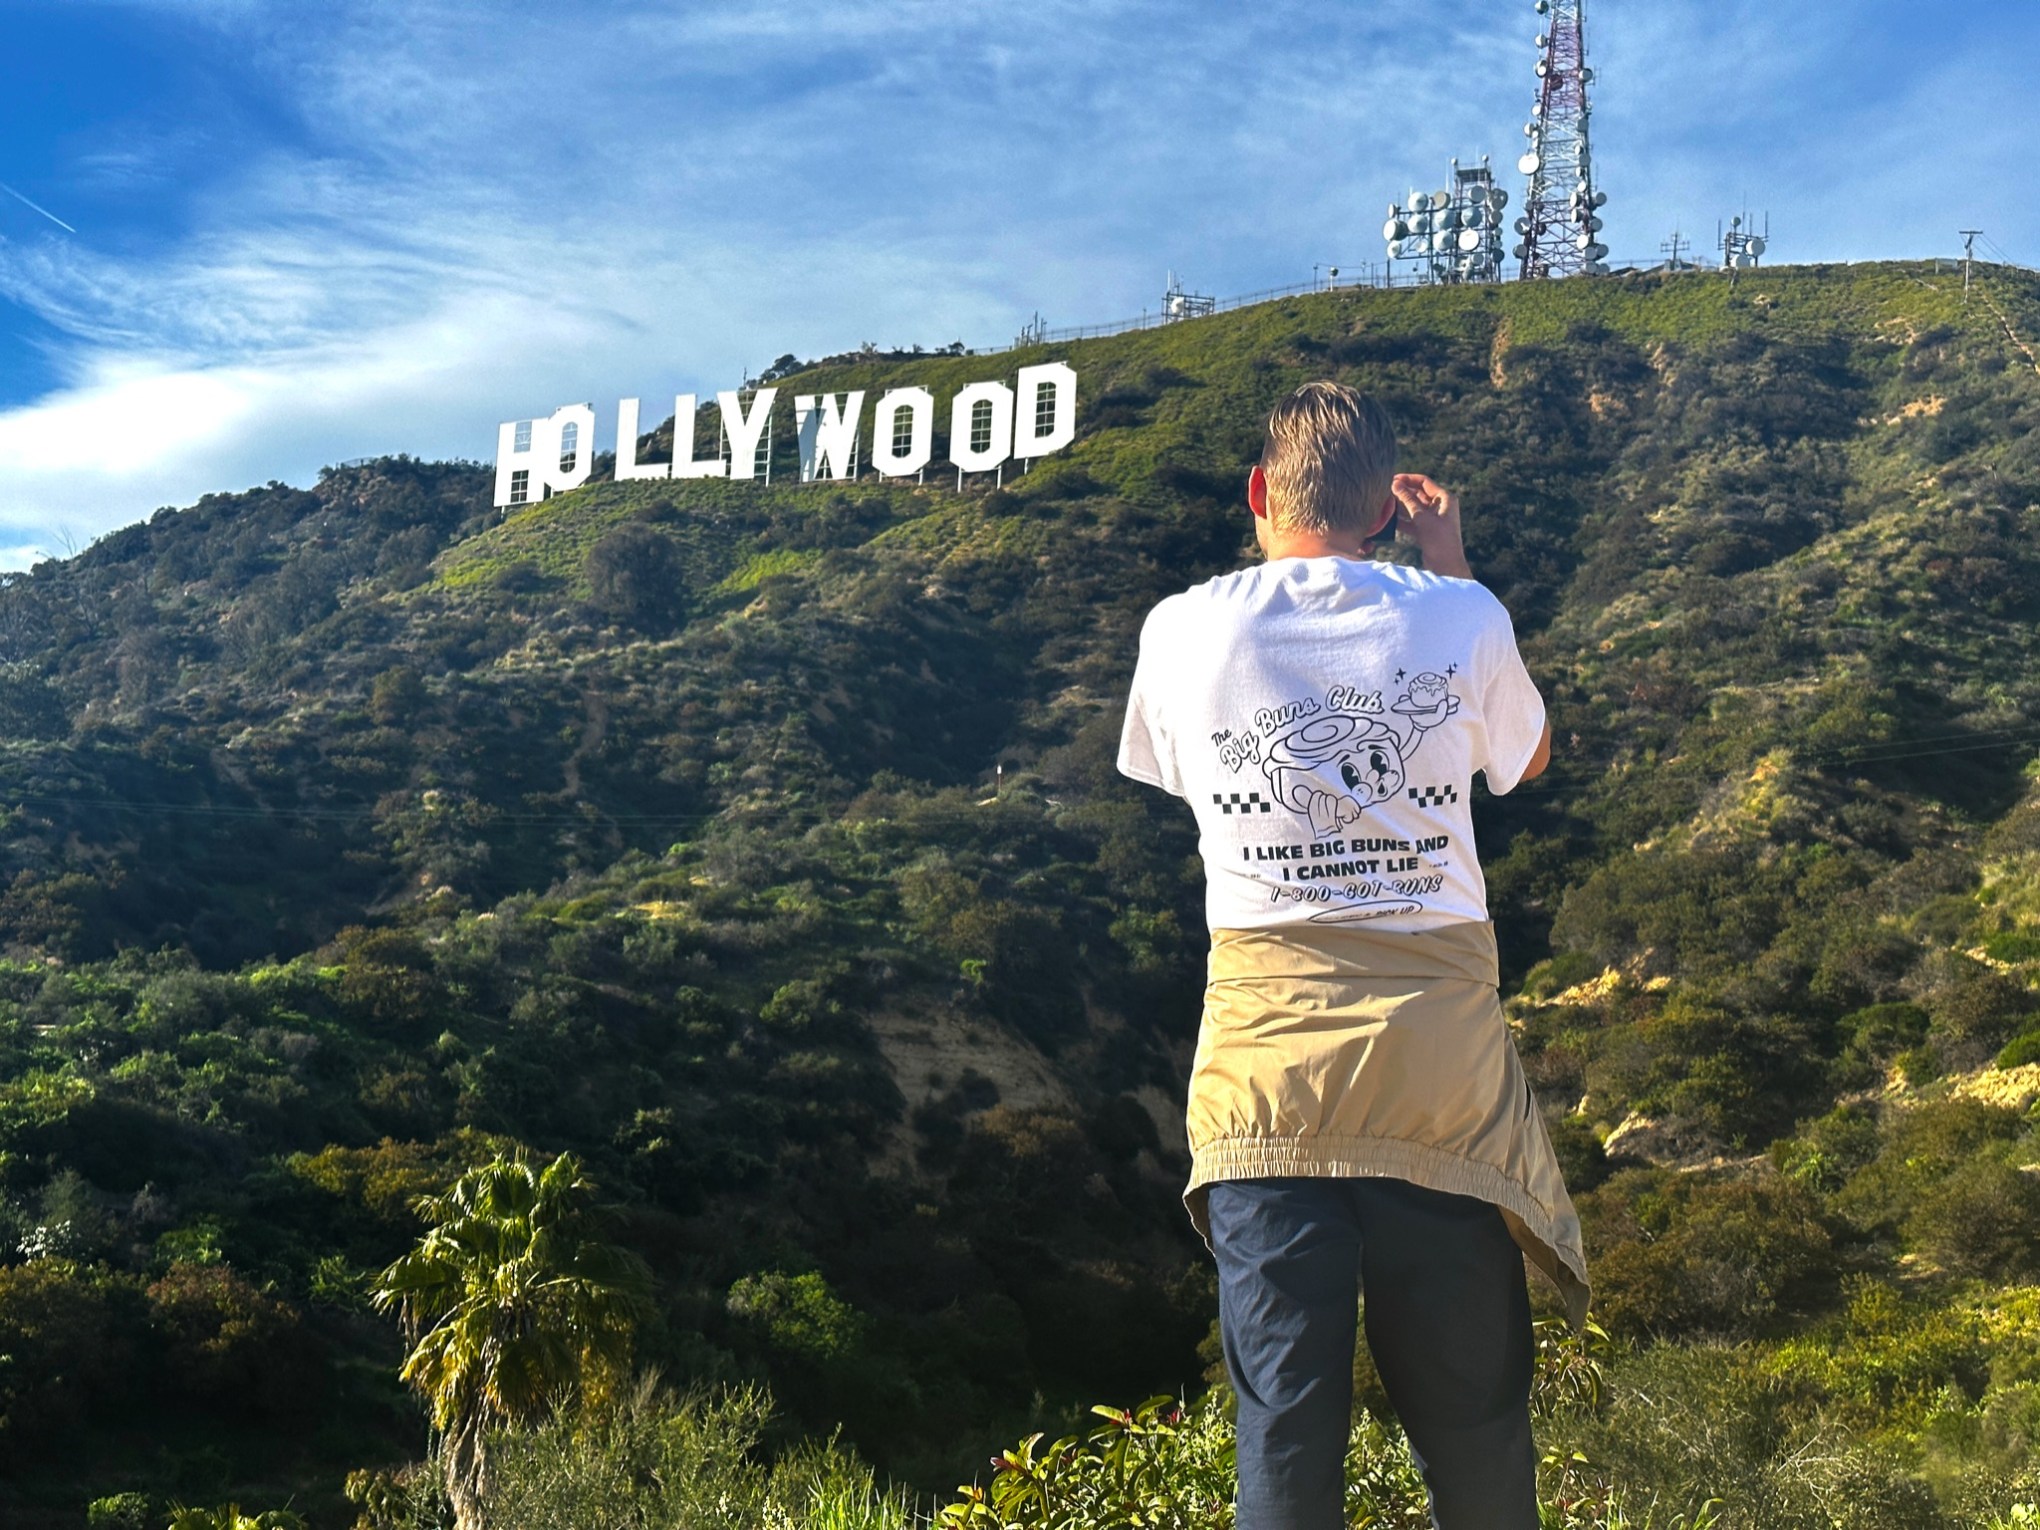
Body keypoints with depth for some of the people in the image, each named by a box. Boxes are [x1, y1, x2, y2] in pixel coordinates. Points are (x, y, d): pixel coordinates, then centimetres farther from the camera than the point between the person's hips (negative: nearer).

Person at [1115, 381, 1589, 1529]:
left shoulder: (1184, 631, 1)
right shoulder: (1457, 619, 0)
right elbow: (1531, 754, 21)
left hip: (1267, 1065, 0)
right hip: (1441, 1058, 0)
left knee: (1285, 1429, 5)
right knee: (1474, 1419, 12)